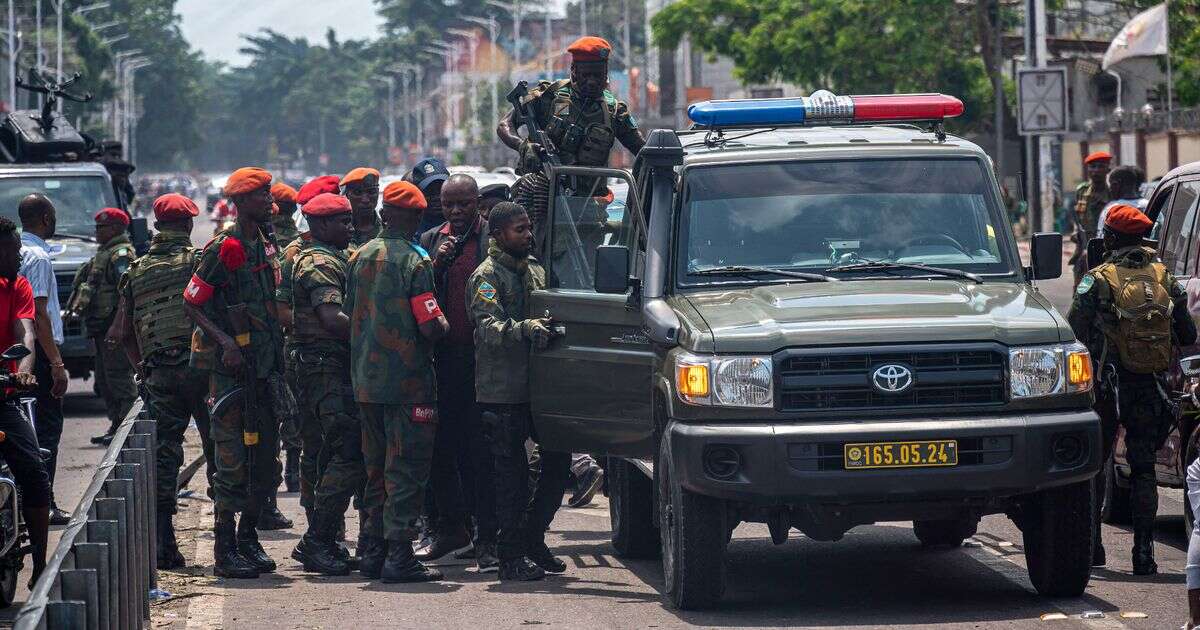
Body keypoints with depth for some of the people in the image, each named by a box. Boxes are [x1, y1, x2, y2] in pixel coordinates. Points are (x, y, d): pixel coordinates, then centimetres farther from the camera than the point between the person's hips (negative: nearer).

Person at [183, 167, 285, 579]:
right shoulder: (223, 249, -10)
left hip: (265, 370, 8)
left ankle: (248, 539, 20)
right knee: (233, 460, -6)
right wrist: (226, 342, -20)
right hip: (232, 370, -8)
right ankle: (225, 551, 0)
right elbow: (192, 305, -10)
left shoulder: (267, 249, 14)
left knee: (267, 461, 9)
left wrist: (278, 348, 14)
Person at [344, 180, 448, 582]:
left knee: (377, 468, 16)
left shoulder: (361, 257, 7)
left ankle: (372, 552, 19)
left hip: (365, 379, 7)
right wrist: (443, 326, 2)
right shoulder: (413, 262, -14)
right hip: (407, 380, -7)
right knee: (406, 470, -3)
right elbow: (431, 327, -18)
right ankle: (399, 557, -7)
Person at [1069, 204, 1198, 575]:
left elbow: (1073, 333, -11)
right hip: (1151, 389, 3)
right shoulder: (1165, 279, 4)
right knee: (1143, 468, 7)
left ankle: (1091, 545, 12)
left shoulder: (1097, 281, -7)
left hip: (1108, 388, -3)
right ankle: (1143, 554, 0)